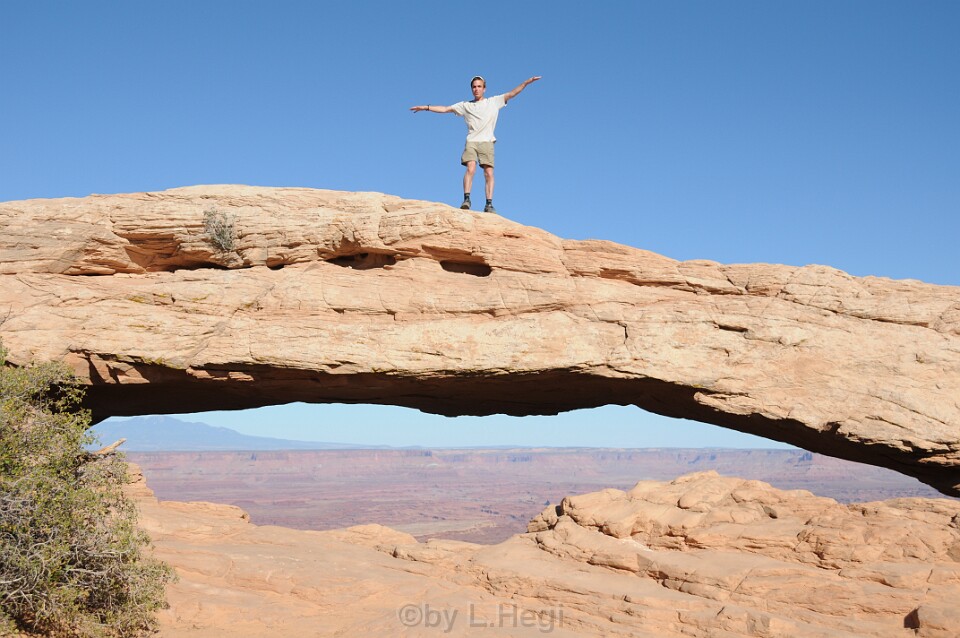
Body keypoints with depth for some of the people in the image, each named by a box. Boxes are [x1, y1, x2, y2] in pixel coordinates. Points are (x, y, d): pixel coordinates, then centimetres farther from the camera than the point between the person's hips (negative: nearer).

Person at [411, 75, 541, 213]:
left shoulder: (494, 102, 14)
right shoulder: (465, 105, 17)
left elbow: (511, 94, 8)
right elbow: (445, 109, 17)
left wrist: (526, 82, -2)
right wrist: (425, 107, 12)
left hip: (487, 142, 0)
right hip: (471, 142, 0)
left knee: (489, 173, -8)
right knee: (470, 169, -20)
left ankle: (489, 204, -7)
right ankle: (466, 199, -23)